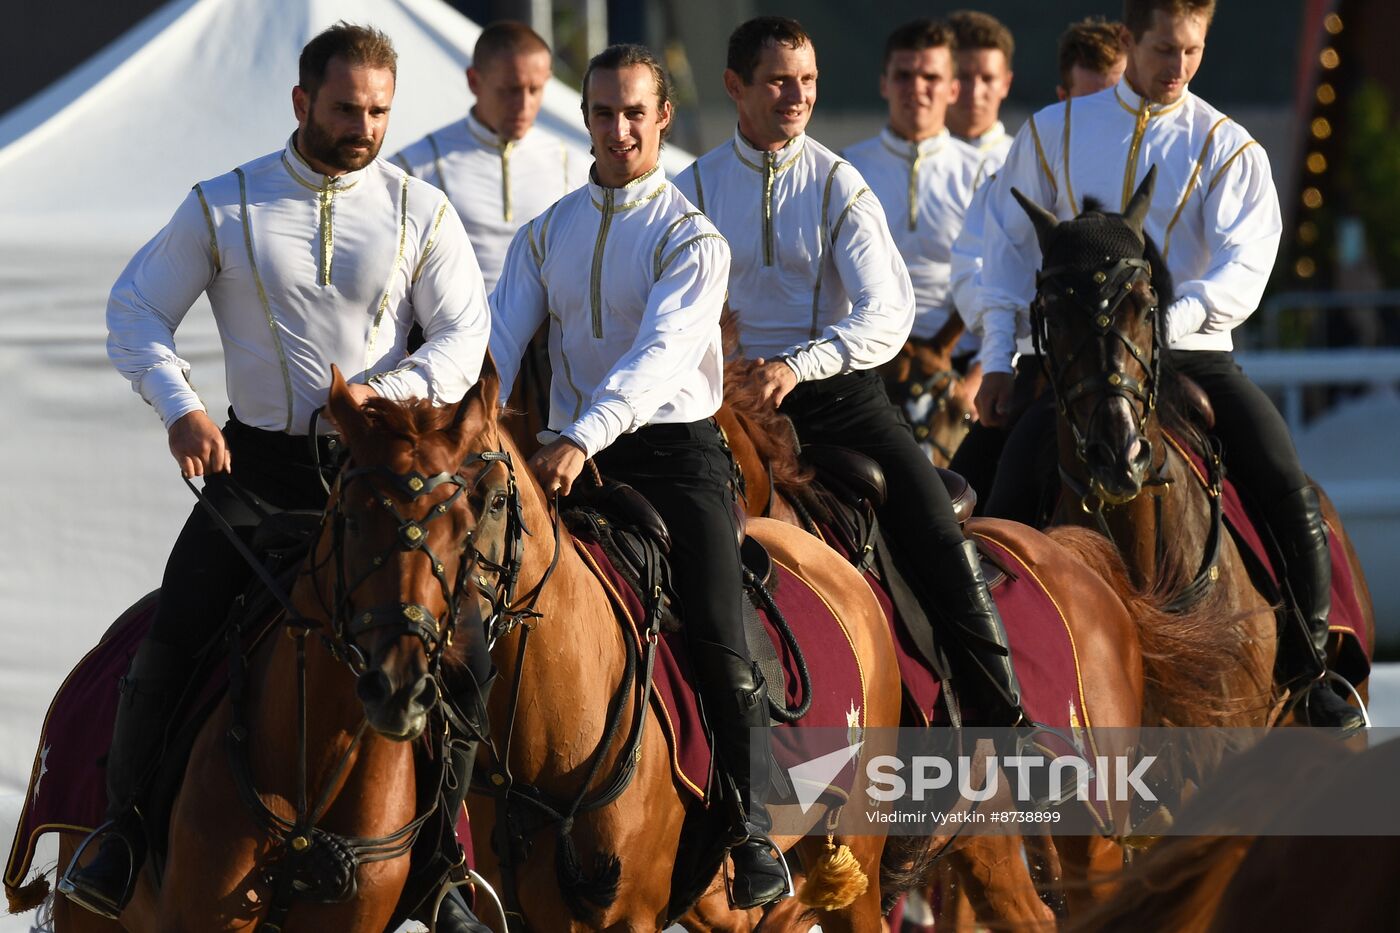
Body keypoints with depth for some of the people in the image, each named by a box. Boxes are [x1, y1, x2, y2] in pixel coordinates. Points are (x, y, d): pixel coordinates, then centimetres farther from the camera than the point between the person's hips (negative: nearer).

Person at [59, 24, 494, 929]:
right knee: (175, 632, -12)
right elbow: (135, 311, 3)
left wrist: (392, 392, -19)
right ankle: (126, 838, 2)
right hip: (259, 461, 0)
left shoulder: (420, 211, 2)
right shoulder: (223, 208, 1)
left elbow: (467, 333, -1)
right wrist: (181, 409, -13)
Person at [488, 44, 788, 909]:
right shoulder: (545, 235, 11)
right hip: (576, 454, 4)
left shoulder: (691, 237, -5)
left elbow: (661, 350, -20)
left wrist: (584, 436, -35)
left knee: (720, 642, -14)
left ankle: (753, 835, -9)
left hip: (676, 448, -4)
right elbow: (501, 345, 3)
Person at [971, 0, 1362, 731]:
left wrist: (1173, 319, -28)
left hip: (1193, 352, 0)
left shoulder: (1227, 148, 3)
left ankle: (1310, 667, -1)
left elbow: (1243, 264, -10)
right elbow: (1010, 247, 11)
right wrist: (998, 362, 3)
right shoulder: (1054, 133, 8)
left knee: (1288, 492, -16)